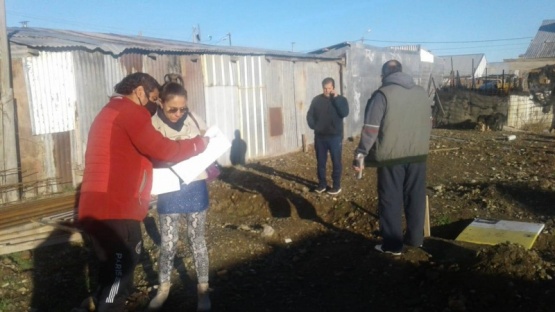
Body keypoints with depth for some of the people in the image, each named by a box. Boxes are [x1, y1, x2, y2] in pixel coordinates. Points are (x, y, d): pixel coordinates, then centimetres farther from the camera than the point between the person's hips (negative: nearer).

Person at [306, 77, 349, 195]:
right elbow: (310, 115, 8)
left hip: (335, 137, -3)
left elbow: (344, 113, -18)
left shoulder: (340, 99, -1)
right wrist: (314, 127, -6)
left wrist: (336, 98, -18)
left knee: (336, 162, 3)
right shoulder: (317, 99, 5)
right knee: (320, 162, 10)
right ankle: (322, 184, 22)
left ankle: (336, 186, 12)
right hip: (320, 137, 3)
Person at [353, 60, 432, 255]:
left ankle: (393, 245, 11)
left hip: (391, 157, -5)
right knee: (416, 198, 16)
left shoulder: (382, 94, -10)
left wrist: (360, 153, -9)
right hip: (418, 155, 6)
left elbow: (371, 128, -14)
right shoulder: (422, 93, 9)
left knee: (390, 201, 4)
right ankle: (415, 238, 27)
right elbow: (428, 123, 17)